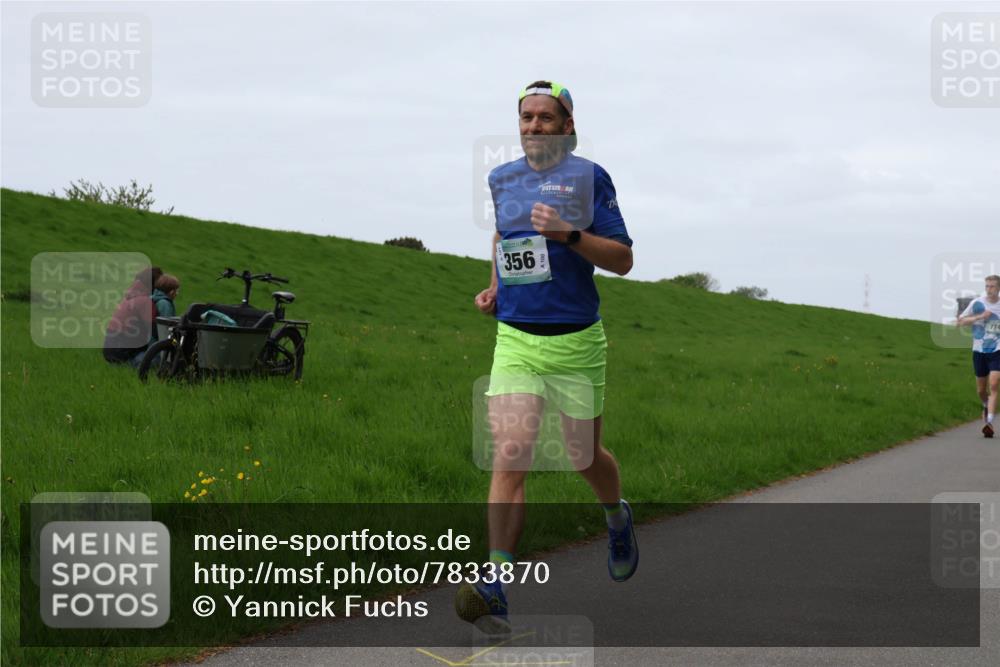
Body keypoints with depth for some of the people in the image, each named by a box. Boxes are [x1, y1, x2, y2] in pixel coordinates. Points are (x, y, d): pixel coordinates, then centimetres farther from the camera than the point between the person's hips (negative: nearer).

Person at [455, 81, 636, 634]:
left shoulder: (588, 177, -4)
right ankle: (495, 586, -21)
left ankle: (618, 518, 46)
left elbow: (623, 259, -5)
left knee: (585, 458, 11)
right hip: (514, 340, 2)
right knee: (510, 455, -15)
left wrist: (568, 234, -20)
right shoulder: (501, 179, 9)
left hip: (575, 342, -2)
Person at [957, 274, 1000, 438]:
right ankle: (986, 407, 43)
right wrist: (980, 317, -12)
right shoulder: (977, 303, -1)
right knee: (981, 390, 9)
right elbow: (960, 321, 0)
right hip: (979, 350, 1)